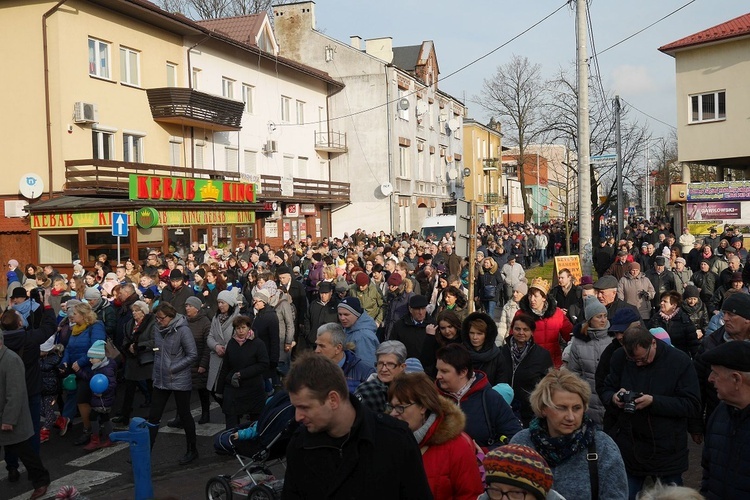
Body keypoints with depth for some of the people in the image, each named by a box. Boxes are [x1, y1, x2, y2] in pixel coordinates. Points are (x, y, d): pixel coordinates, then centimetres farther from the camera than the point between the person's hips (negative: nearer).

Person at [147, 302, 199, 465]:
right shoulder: (157, 328, 2)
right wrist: (157, 371, 9)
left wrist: (173, 368, -17)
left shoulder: (182, 330, -16)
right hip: (161, 380, 6)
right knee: (153, 416, 6)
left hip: (179, 381, -5)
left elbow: (193, 355, -16)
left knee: (184, 415, 8)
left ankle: (192, 450, 23)